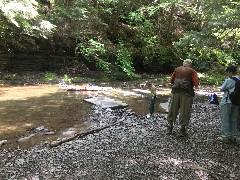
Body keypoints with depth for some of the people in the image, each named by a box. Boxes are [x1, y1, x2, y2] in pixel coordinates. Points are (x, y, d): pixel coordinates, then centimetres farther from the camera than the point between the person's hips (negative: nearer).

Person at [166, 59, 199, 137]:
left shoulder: (177, 69, 13)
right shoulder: (192, 71, 4)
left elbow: (171, 80, 16)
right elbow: (196, 84, -3)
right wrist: (190, 83, 16)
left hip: (175, 92, 3)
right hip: (186, 93, -3)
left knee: (172, 110, 10)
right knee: (184, 112, 2)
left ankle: (169, 129, 13)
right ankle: (182, 130, 4)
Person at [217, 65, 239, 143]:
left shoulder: (228, 80, -15)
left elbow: (222, 89, -6)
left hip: (227, 102, -6)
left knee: (225, 120, 3)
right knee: (233, 120, 15)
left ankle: (225, 137, 6)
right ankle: (233, 137, 20)